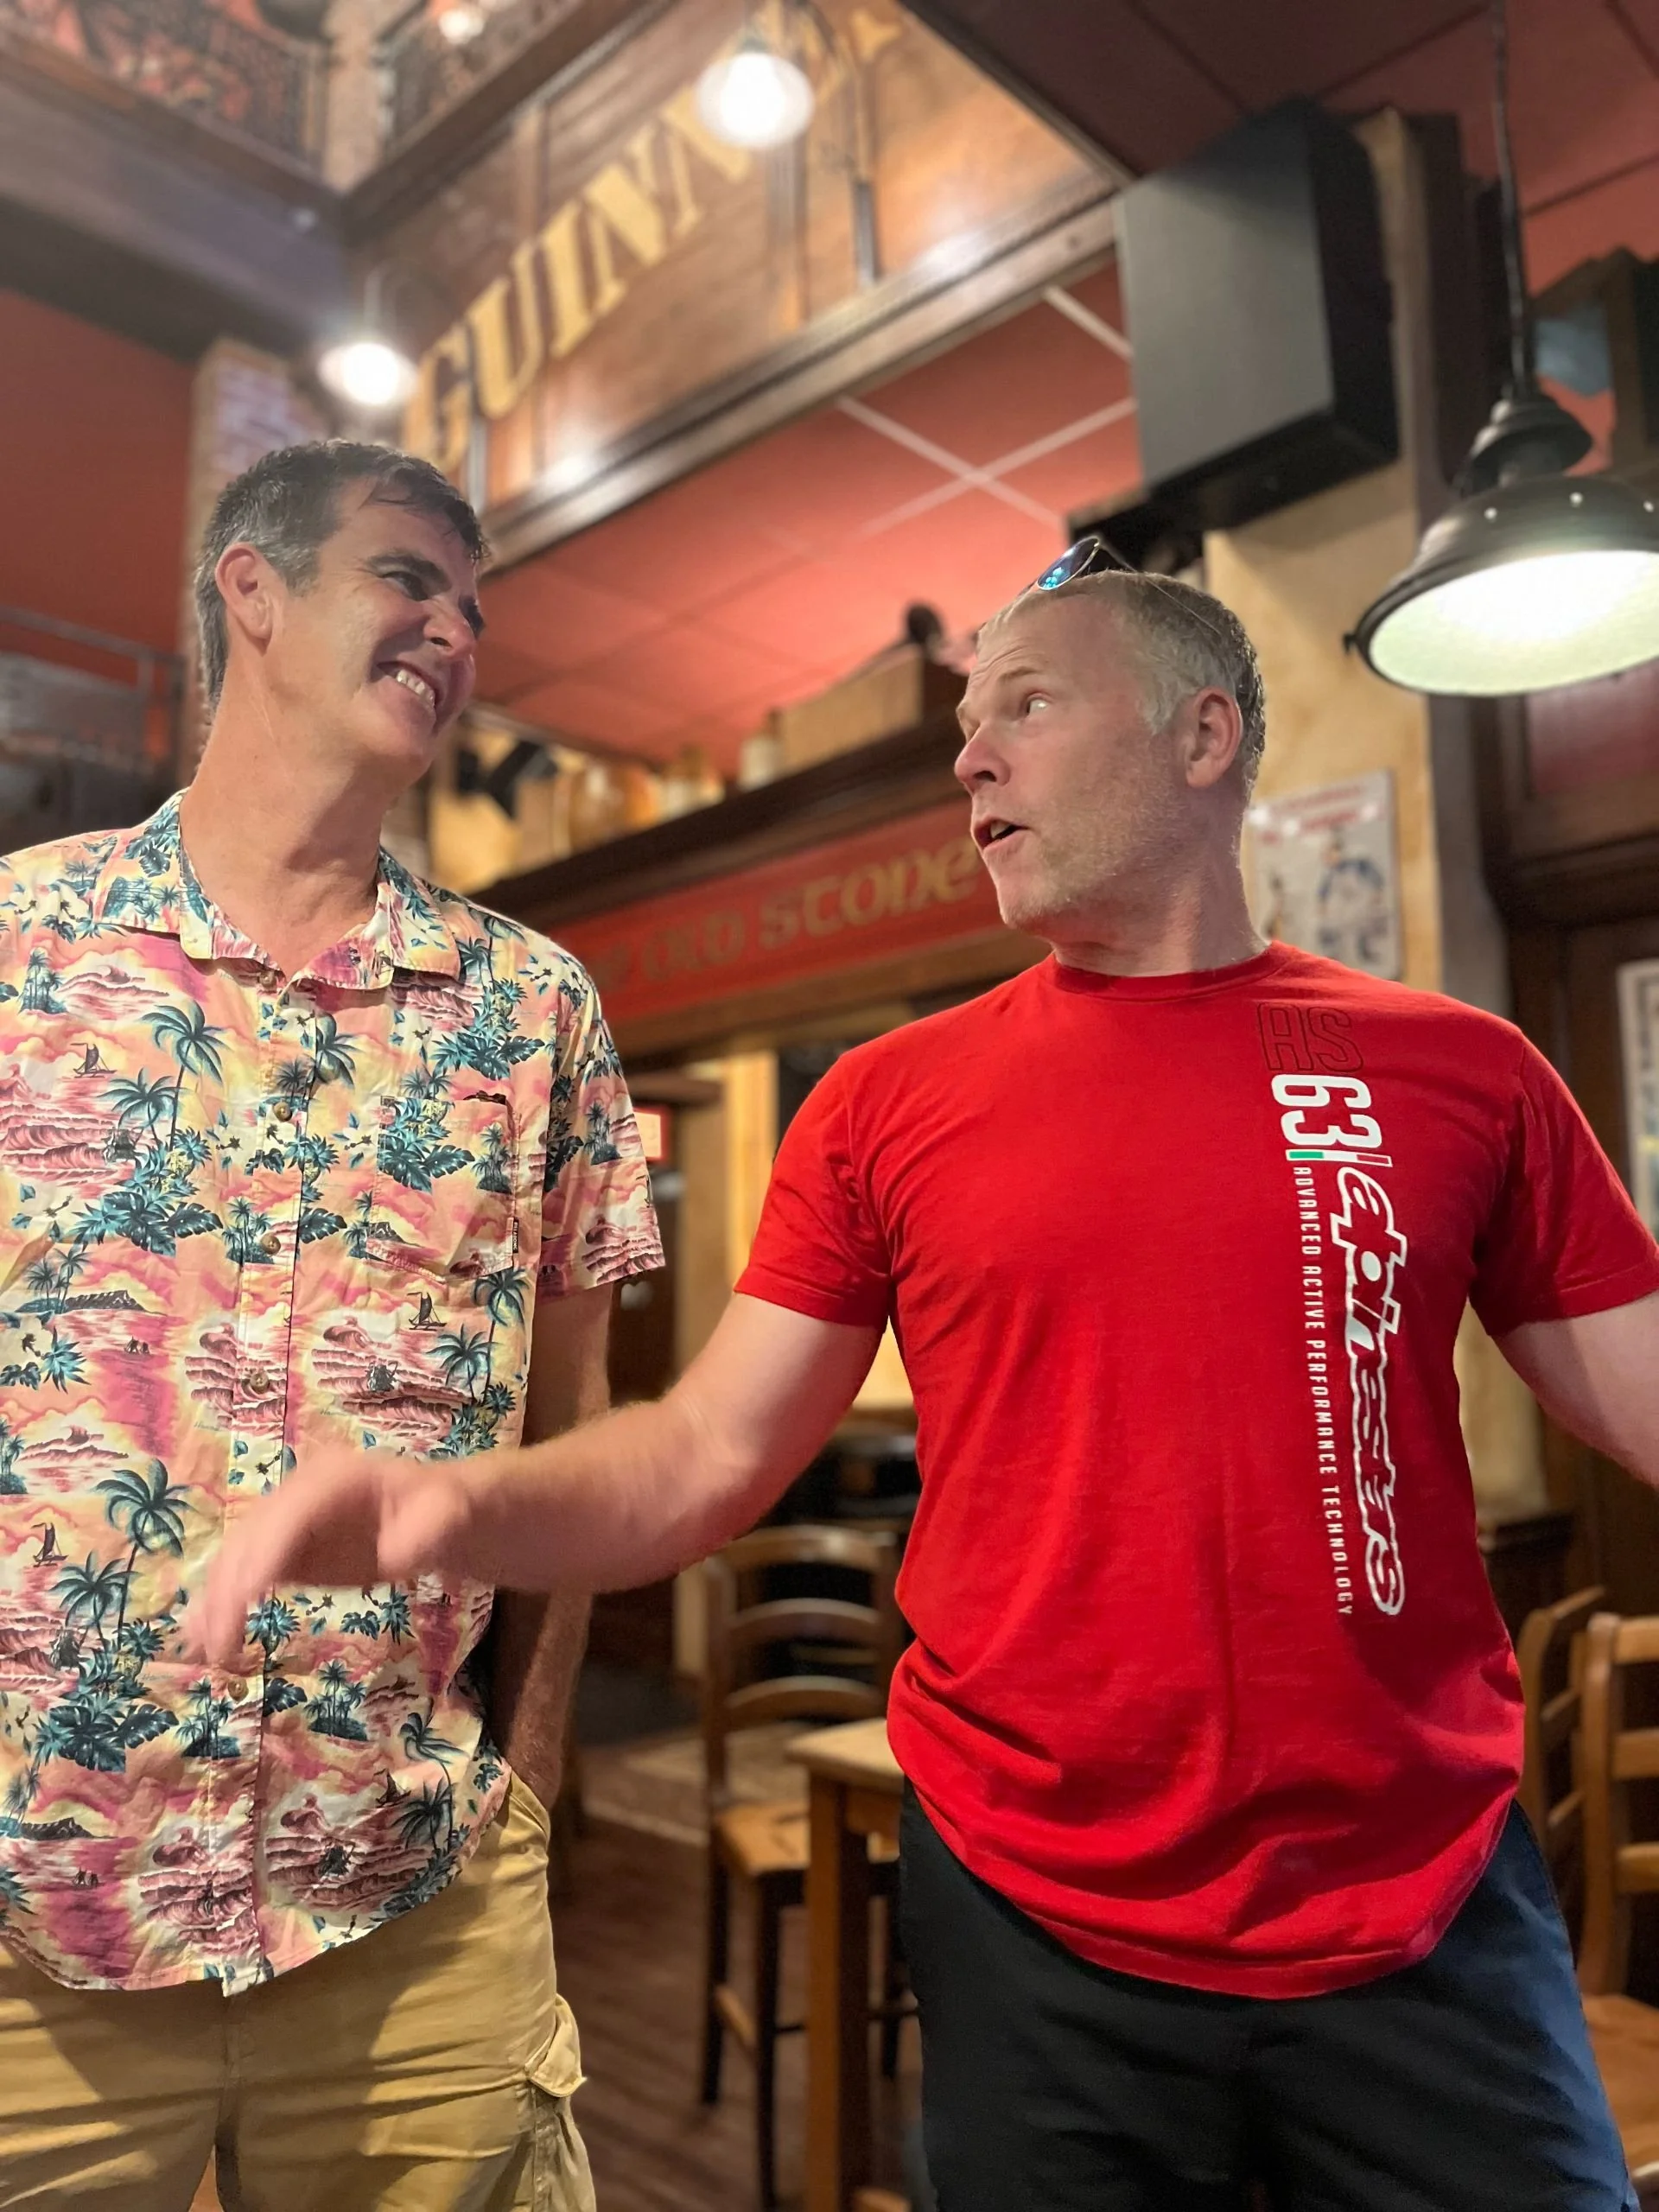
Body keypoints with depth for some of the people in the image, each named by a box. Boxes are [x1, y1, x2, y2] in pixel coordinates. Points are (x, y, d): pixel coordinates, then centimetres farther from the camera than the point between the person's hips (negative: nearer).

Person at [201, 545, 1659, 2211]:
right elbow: (709, 1456, -3)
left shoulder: (1456, 1071, -1)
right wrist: (454, 1499, -20)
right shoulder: (889, 1104, -2)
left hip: (1422, 1915, 1)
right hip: (1033, 1919, 1)